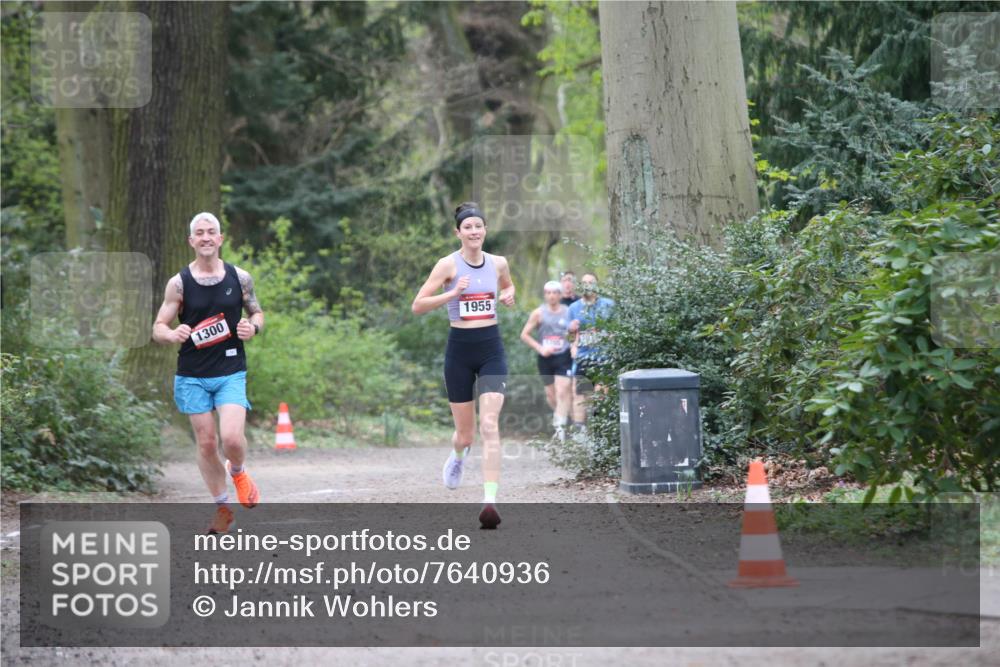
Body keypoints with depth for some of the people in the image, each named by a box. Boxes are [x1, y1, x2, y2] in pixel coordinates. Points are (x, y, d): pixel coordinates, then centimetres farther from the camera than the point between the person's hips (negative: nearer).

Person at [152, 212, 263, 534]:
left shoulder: (239, 278, 1)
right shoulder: (179, 283, -3)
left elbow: (257, 312, 15)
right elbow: (158, 328, 1)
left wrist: (253, 327, -8)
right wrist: (173, 335, -22)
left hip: (231, 373, 0)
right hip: (192, 376, 0)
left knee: (232, 438, -17)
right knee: (206, 443, 5)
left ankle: (238, 473, 18)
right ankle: (222, 507, 21)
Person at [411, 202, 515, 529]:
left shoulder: (498, 263, 4)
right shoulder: (448, 265, -7)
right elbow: (418, 306, -10)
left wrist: (508, 296, 4)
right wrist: (452, 293, -22)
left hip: (491, 347, 1)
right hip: (460, 348, -1)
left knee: (489, 425, -14)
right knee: (465, 431, 8)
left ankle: (490, 501, -20)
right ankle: (458, 454, 48)